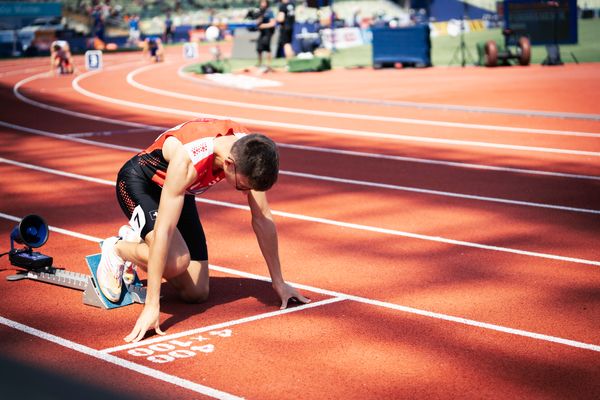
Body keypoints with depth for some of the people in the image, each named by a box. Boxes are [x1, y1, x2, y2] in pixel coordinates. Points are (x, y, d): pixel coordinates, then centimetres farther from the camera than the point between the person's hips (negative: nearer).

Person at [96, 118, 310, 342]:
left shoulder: (250, 152, -25)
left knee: (197, 294, 1)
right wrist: (152, 305, -44)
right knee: (177, 261, -33)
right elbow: (163, 230, -42)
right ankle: (117, 249, -3)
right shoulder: (188, 161, -42)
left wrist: (278, 283, -7)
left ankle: (137, 240, 23)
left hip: (180, 191, 6)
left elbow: (262, 219, -12)